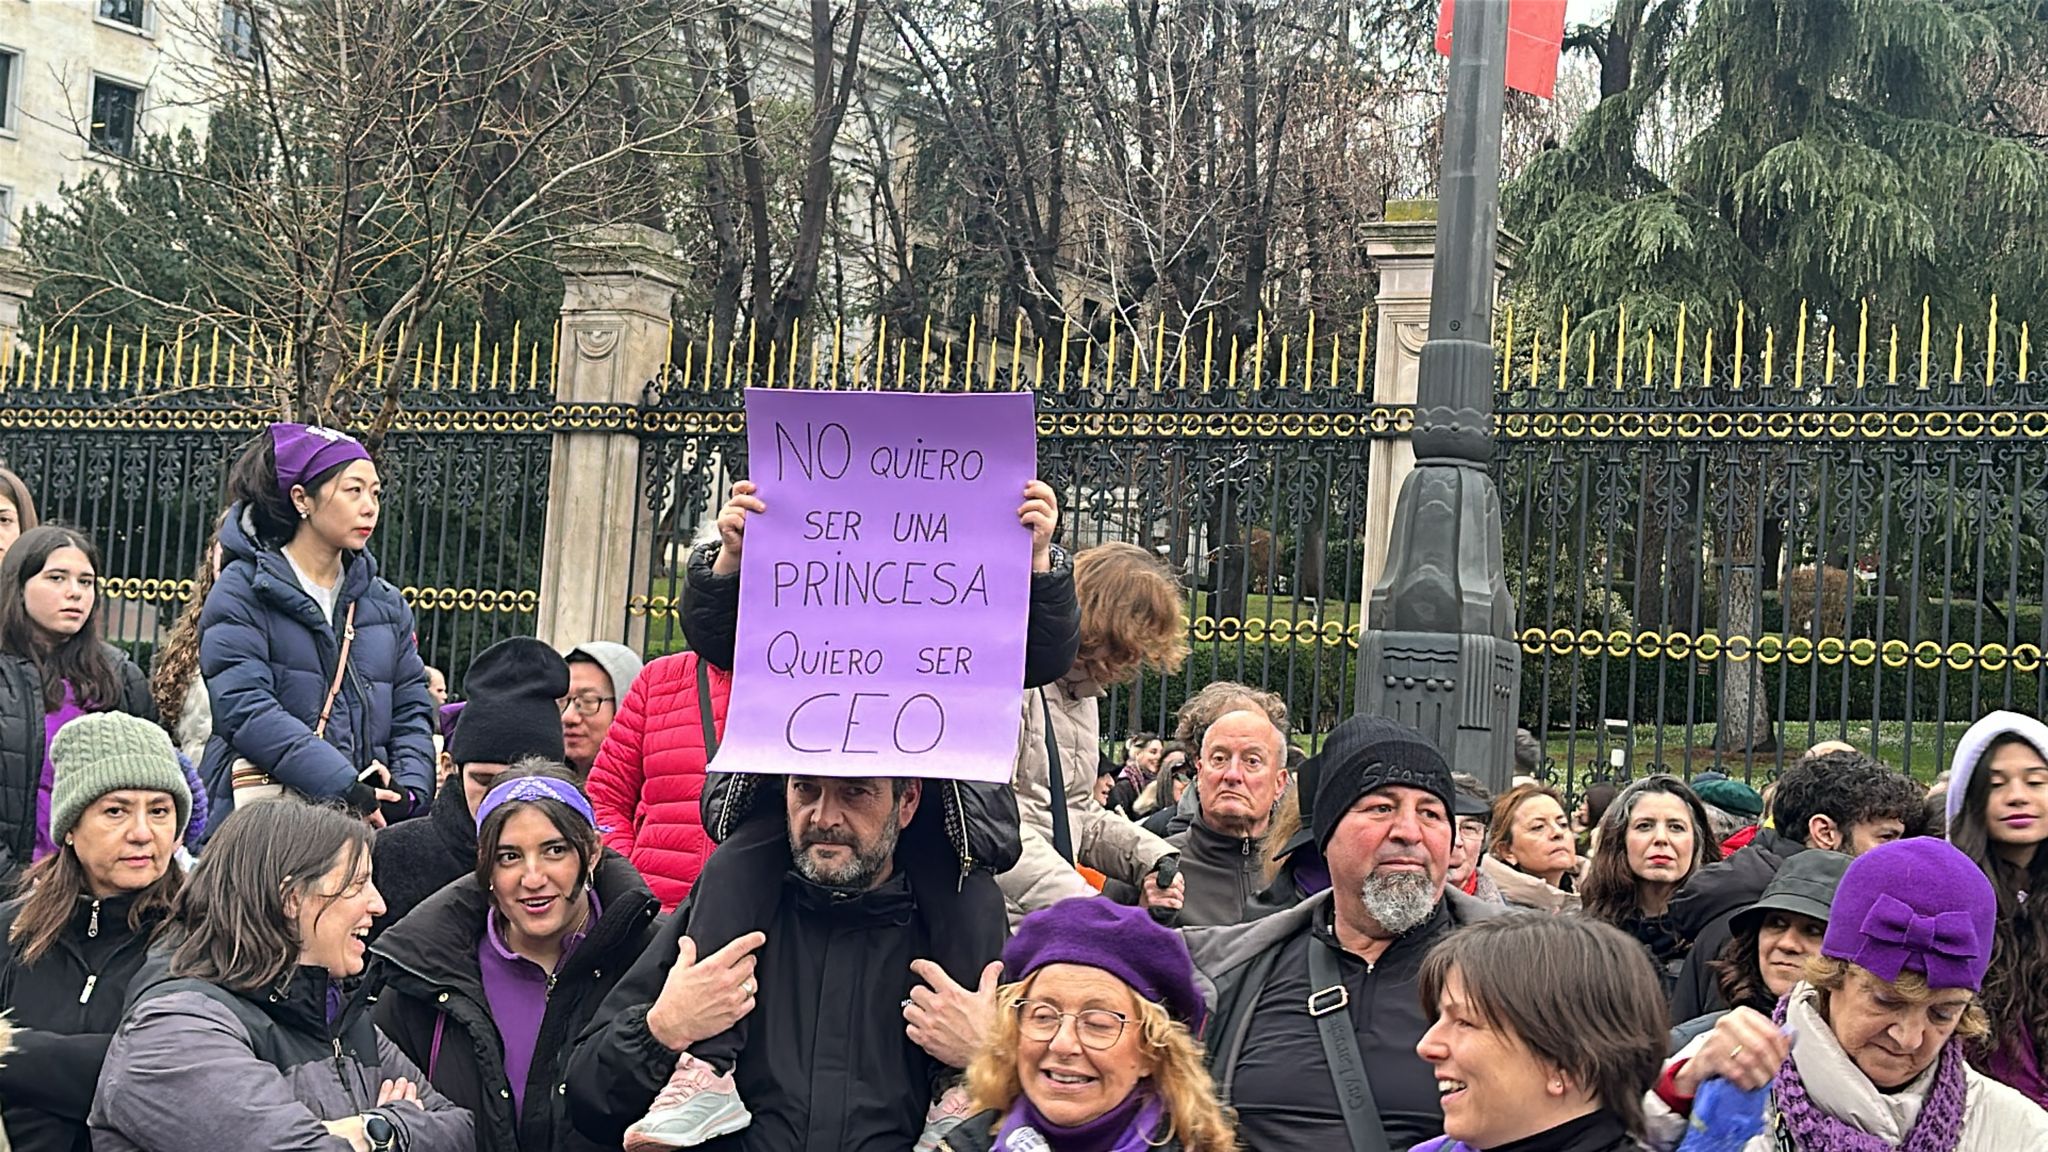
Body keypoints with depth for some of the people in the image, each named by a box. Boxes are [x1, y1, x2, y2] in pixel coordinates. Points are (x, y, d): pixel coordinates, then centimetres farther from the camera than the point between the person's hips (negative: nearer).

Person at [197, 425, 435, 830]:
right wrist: (344, 786, -18)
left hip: (364, 821, 5)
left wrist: (408, 792, -4)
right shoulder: (243, 590, 0)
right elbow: (245, 707, -12)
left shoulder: (387, 604, 18)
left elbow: (412, 711, 16)